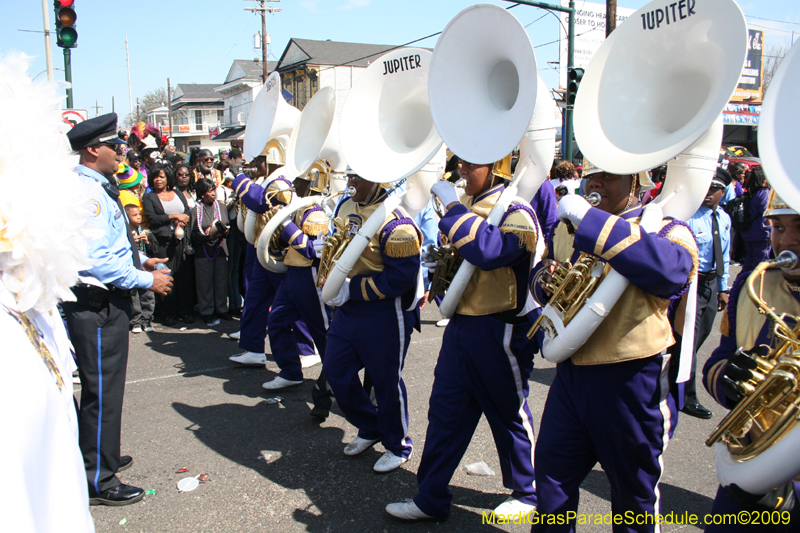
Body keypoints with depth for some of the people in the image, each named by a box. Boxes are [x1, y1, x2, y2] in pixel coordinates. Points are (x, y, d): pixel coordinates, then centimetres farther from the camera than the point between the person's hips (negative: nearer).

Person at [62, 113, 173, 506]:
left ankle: (102, 458, 39)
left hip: (107, 302, 11)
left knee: (106, 386, 22)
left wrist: (141, 260, 14)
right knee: (102, 391, 0)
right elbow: (96, 259, -25)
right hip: (97, 305, -11)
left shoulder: (98, 188, 14)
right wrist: (146, 279, -18)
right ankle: (98, 481, 13)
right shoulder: (87, 193, -19)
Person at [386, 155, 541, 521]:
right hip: (460, 325, 8)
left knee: (510, 416, 10)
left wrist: (452, 206, -28)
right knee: (444, 412, 10)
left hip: (500, 331, -7)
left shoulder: (516, 212, -14)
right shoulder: (468, 204, 10)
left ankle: (528, 494, 32)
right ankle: (431, 499, 22)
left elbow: (488, 251, -34)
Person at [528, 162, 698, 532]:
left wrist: (591, 220, -30)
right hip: (572, 372, 5)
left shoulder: (665, 227, -7)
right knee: (552, 473, 12)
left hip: (632, 380, -4)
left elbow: (670, 267, -30)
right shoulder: (569, 227, 11)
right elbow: (543, 272, 23)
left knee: (634, 491, 14)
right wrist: (544, 277, -3)